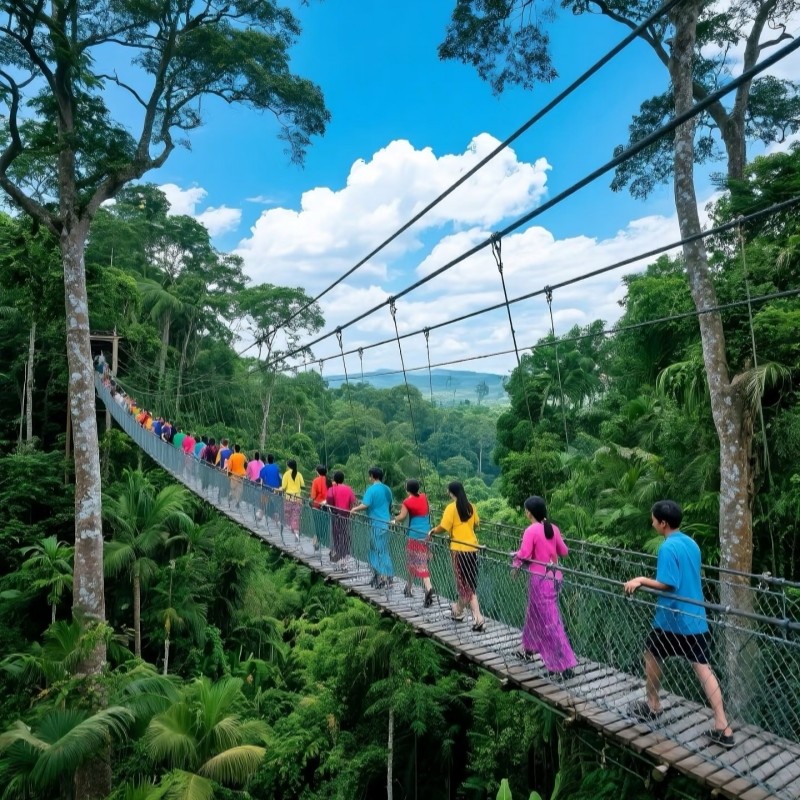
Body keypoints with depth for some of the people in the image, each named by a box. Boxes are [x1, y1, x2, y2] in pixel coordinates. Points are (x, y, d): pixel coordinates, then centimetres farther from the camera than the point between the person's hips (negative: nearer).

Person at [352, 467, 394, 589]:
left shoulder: (372, 489, -13)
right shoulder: (387, 489, 10)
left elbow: (365, 505, -22)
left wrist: (354, 509, -6)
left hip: (376, 524, -7)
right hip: (385, 523, 7)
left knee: (379, 552, -2)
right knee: (381, 551, 15)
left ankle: (384, 581, 1)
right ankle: (378, 577, 23)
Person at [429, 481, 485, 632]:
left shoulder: (451, 508, -12)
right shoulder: (470, 506, 5)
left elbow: (443, 527, -16)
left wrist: (433, 531, 2)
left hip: (459, 549, -6)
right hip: (472, 547, 6)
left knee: (465, 584, 1)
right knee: (468, 582, 16)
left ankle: (478, 618, 4)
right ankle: (459, 609, 26)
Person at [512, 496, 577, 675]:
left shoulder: (531, 530, -17)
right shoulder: (553, 528, 3)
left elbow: (524, 554, -22)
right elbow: (564, 551, 10)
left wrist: (516, 563, -3)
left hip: (540, 579, -8)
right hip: (554, 577, 8)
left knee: (550, 621, -1)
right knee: (535, 614, 24)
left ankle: (563, 665, 3)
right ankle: (528, 648, 40)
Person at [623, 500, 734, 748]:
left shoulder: (668, 547, -19)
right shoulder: (691, 543, 7)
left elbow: (667, 584, -24)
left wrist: (640, 580, -14)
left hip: (671, 619, -7)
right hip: (695, 618, 7)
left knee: (652, 657, 15)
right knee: (703, 667, 9)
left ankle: (653, 706, 31)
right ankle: (723, 728, 7)